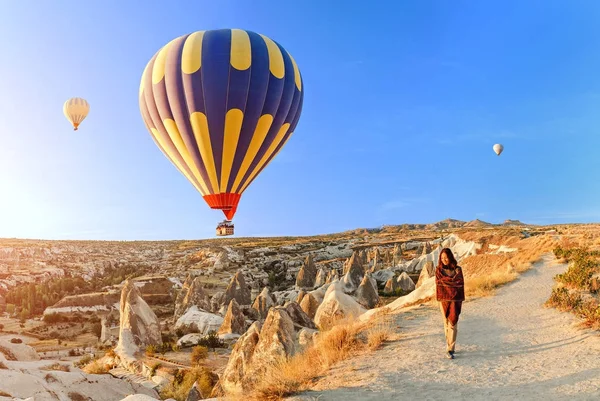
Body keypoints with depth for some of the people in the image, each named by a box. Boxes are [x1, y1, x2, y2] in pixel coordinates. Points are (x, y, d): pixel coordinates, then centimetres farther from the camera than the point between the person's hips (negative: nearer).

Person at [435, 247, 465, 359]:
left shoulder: (458, 269, 2)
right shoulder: (439, 270, 3)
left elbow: (461, 285, 3)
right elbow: (438, 285, -2)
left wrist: (460, 301, 0)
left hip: (455, 300, -1)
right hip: (444, 299, 1)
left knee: (453, 324, -8)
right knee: (447, 323, 8)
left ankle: (450, 350, -8)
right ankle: (450, 346, 23)